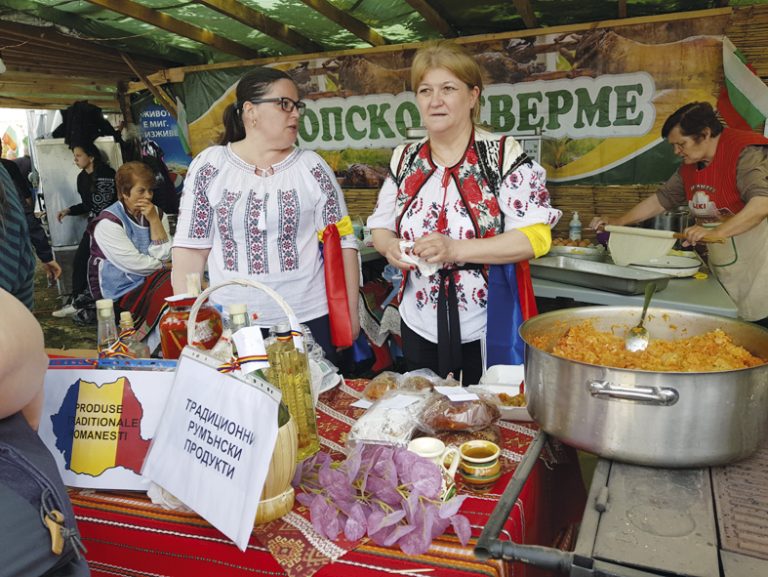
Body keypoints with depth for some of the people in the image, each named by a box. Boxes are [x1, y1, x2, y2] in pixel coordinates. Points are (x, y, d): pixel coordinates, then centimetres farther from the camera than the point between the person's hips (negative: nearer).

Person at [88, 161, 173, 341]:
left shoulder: (156, 214, 6)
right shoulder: (108, 223, -12)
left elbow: (163, 256, -6)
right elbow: (135, 264, -17)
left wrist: (154, 220, -13)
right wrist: (167, 266, -3)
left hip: (150, 281, 6)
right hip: (122, 291, -5)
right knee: (172, 291, -25)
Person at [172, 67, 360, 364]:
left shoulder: (313, 167, 0)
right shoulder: (209, 166, 1)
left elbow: (342, 243, 1)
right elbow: (191, 246, 2)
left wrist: (350, 314, -1)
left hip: (308, 319, 0)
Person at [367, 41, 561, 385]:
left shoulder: (503, 155, -10)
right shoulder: (404, 160, 4)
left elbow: (536, 237, -16)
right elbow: (380, 226, 12)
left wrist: (455, 249, -25)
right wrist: (390, 246, -12)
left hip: (488, 331, -4)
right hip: (420, 329, 4)